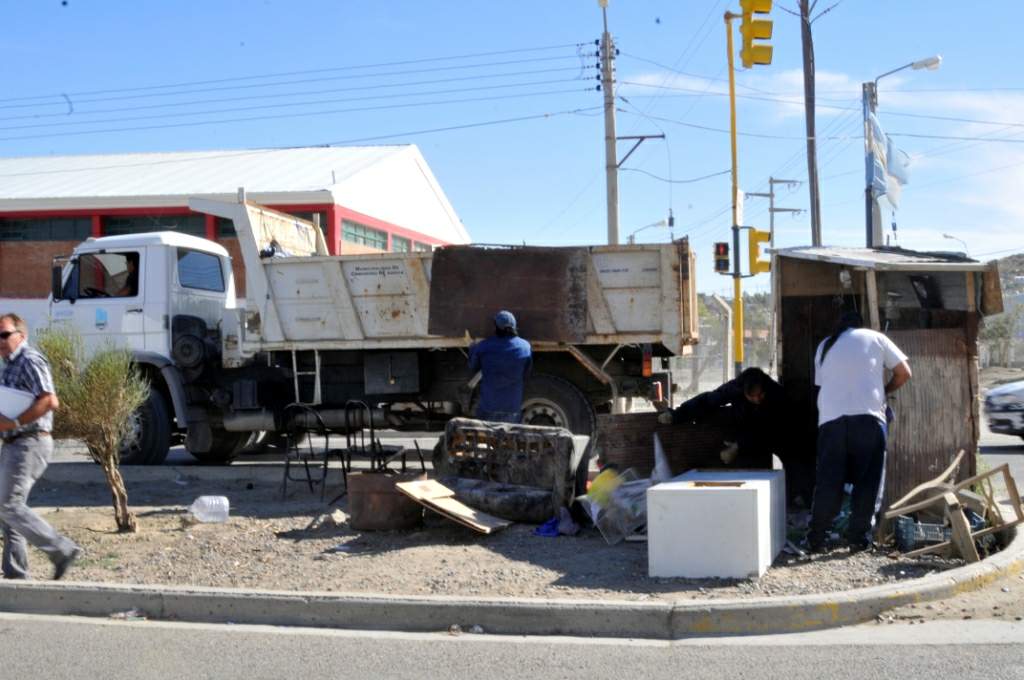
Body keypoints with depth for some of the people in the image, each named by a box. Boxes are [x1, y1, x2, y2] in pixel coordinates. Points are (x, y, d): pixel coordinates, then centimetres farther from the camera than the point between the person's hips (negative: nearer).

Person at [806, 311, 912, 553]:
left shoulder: (824, 346, 23)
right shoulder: (875, 338, 16)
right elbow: (904, 373, 14)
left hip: (830, 418, 2)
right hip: (867, 415, -2)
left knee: (828, 481, 4)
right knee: (868, 480, 5)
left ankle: (816, 538, 2)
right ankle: (858, 537, 3)